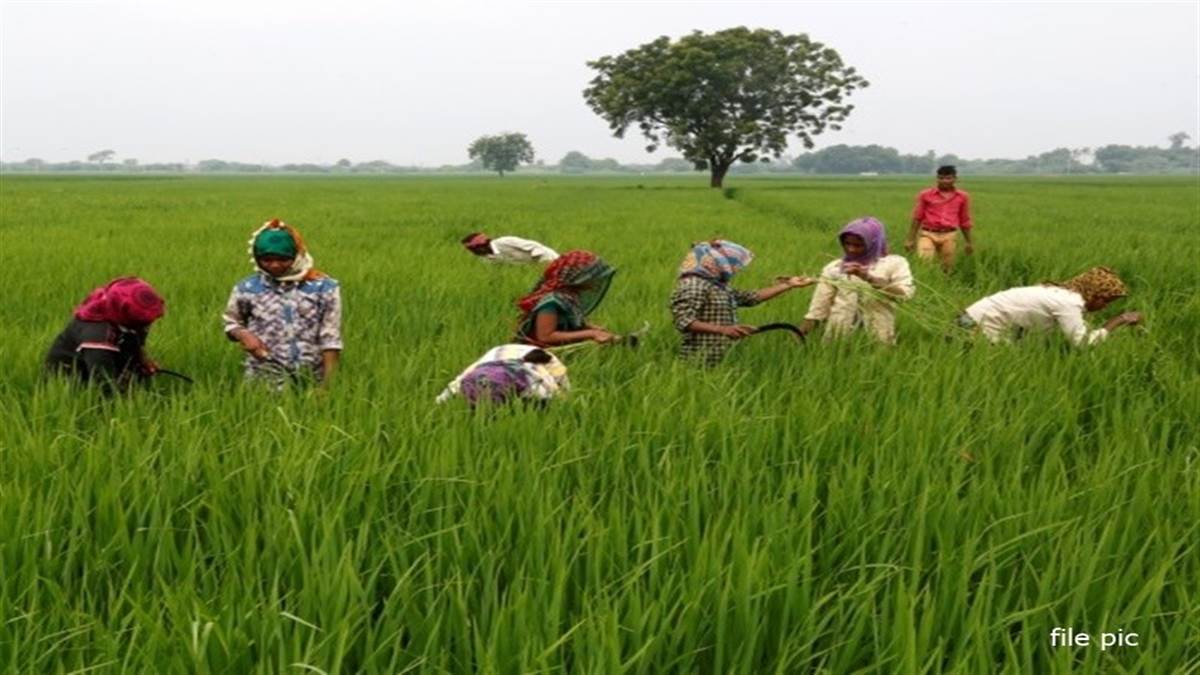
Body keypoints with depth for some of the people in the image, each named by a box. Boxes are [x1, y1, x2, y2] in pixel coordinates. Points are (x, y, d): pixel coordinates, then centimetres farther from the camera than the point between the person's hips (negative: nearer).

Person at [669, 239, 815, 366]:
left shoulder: (719, 286, 17)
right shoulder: (694, 285, -13)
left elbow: (752, 297, 23)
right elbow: (683, 321, -23)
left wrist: (788, 285, 24)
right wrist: (722, 329, -31)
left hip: (720, 360, 10)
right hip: (702, 362, -10)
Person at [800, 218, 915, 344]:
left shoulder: (894, 263, 9)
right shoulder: (834, 268, 16)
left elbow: (906, 294, -6)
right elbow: (818, 308, 12)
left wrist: (868, 277, -11)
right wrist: (800, 336, 0)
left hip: (877, 339, -2)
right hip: (838, 336, 2)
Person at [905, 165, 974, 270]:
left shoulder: (962, 197, 6)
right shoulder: (925, 195, 1)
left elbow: (965, 221, 15)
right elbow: (917, 218, 5)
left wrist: (968, 242, 18)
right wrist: (910, 239, 3)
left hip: (949, 236, 2)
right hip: (928, 234, -2)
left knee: (947, 267, 5)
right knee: (924, 259, -23)